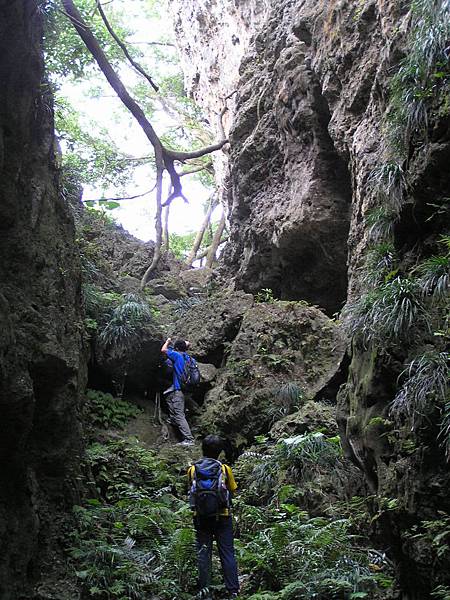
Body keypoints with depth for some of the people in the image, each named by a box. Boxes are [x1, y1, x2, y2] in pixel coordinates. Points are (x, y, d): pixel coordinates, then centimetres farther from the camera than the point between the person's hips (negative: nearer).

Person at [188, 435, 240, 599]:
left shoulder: (192, 470, -2)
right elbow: (233, 491, 3)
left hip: (201, 517, 1)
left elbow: (192, 490, 9)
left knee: (203, 552, 10)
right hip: (222, 516, -1)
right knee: (227, 553, 6)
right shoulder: (225, 469, -6)